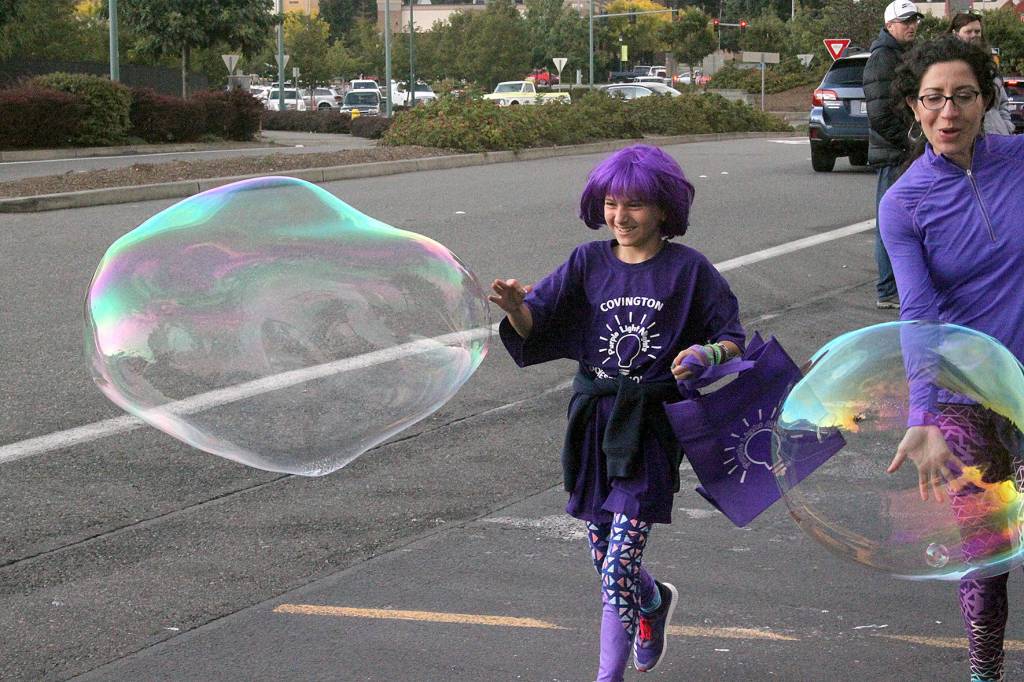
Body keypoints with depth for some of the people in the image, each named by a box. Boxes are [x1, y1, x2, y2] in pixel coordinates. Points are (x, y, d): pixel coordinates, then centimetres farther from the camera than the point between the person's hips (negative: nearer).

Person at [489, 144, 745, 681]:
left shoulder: (688, 269, -4)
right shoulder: (589, 263, 4)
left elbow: (733, 338, 1)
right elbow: (534, 326, -3)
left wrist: (708, 354, -21)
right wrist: (516, 307, -26)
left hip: (651, 427, -4)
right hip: (594, 420, 4)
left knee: (618, 564, -9)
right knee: (603, 556, 14)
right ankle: (655, 602, 43)